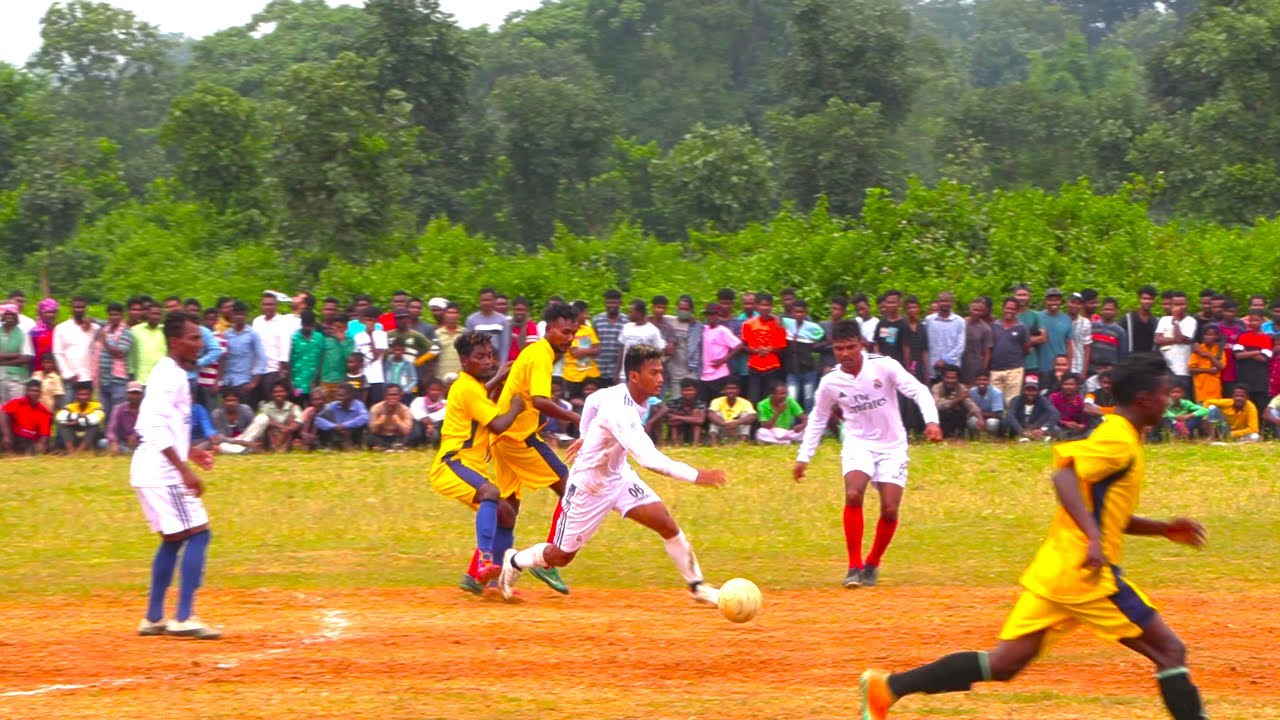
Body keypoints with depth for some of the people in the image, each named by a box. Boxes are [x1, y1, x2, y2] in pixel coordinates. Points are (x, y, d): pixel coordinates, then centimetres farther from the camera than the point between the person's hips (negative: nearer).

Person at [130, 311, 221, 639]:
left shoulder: (173, 375, 16)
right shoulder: (169, 376, -15)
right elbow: (156, 428, -25)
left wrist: (189, 452, 20)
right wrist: (185, 470, -28)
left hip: (155, 473, 11)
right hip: (162, 473, -11)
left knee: (174, 539, 18)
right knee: (198, 535, -11)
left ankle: (153, 618, 23)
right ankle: (183, 619, -14)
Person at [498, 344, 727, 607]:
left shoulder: (620, 393, -8)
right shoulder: (620, 411, -36)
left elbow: (593, 401, 15)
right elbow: (647, 457, -46)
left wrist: (587, 436, 30)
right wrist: (696, 476, -49)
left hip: (618, 476, 8)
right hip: (589, 486, -8)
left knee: (667, 525, -10)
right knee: (560, 556, 9)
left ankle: (696, 585, 3)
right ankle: (514, 562, 37)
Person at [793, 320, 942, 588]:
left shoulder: (884, 366, -13)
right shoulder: (830, 382, -5)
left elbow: (919, 391, -13)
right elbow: (817, 418, 11)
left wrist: (931, 421, -29)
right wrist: (804, 457, 9)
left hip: (892, 445, 0)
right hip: (858, 443, 1)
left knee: (890, 510, -8)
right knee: (853, 495, -25)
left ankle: (872, 565, 17)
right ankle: (854, 566, -17)